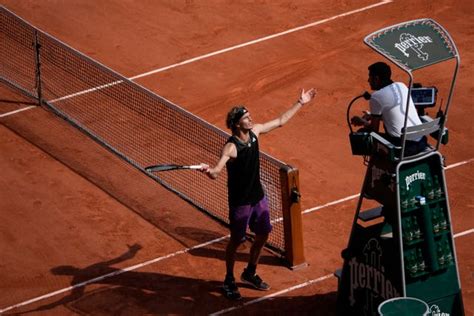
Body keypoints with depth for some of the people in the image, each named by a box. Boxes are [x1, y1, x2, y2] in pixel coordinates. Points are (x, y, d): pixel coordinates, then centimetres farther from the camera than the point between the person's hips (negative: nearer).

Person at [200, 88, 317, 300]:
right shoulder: (231, 147, -27)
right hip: (240, 201, -7)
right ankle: (229, 281, 25)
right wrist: (209, 171, -65)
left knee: (263, 235, 16)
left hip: (258, 197, 7)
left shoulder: (255, 132, -5)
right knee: (236, 241, 6)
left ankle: (250, 274, 38)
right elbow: (217, 171, -41)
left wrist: (300, 103, 14)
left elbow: (280, 121, 10)